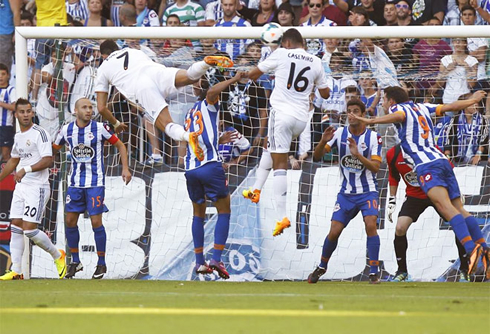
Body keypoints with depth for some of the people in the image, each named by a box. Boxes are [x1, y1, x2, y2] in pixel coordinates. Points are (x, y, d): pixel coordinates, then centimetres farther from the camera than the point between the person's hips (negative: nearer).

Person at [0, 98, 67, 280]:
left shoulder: (39, 133, -11)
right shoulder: (18, 136, 14)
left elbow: (47, 161, -19)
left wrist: (26, 169, -26)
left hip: (37, 187, -8)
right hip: (21, 186, 8)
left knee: (29, 229, -12)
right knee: (16, 228, 2)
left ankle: (57, 255, 10)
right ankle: (16, 271, 4)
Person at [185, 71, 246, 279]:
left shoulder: (190, 113, 23)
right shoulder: (208, 105, 4)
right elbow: (212, 92, -20)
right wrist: (233, 80, -10)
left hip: (190, 168, 6)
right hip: (210, 165, -6)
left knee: (198, 213, 19)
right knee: (224, 211, 4)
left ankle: (199, 262, 15)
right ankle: (216, 259, -9)